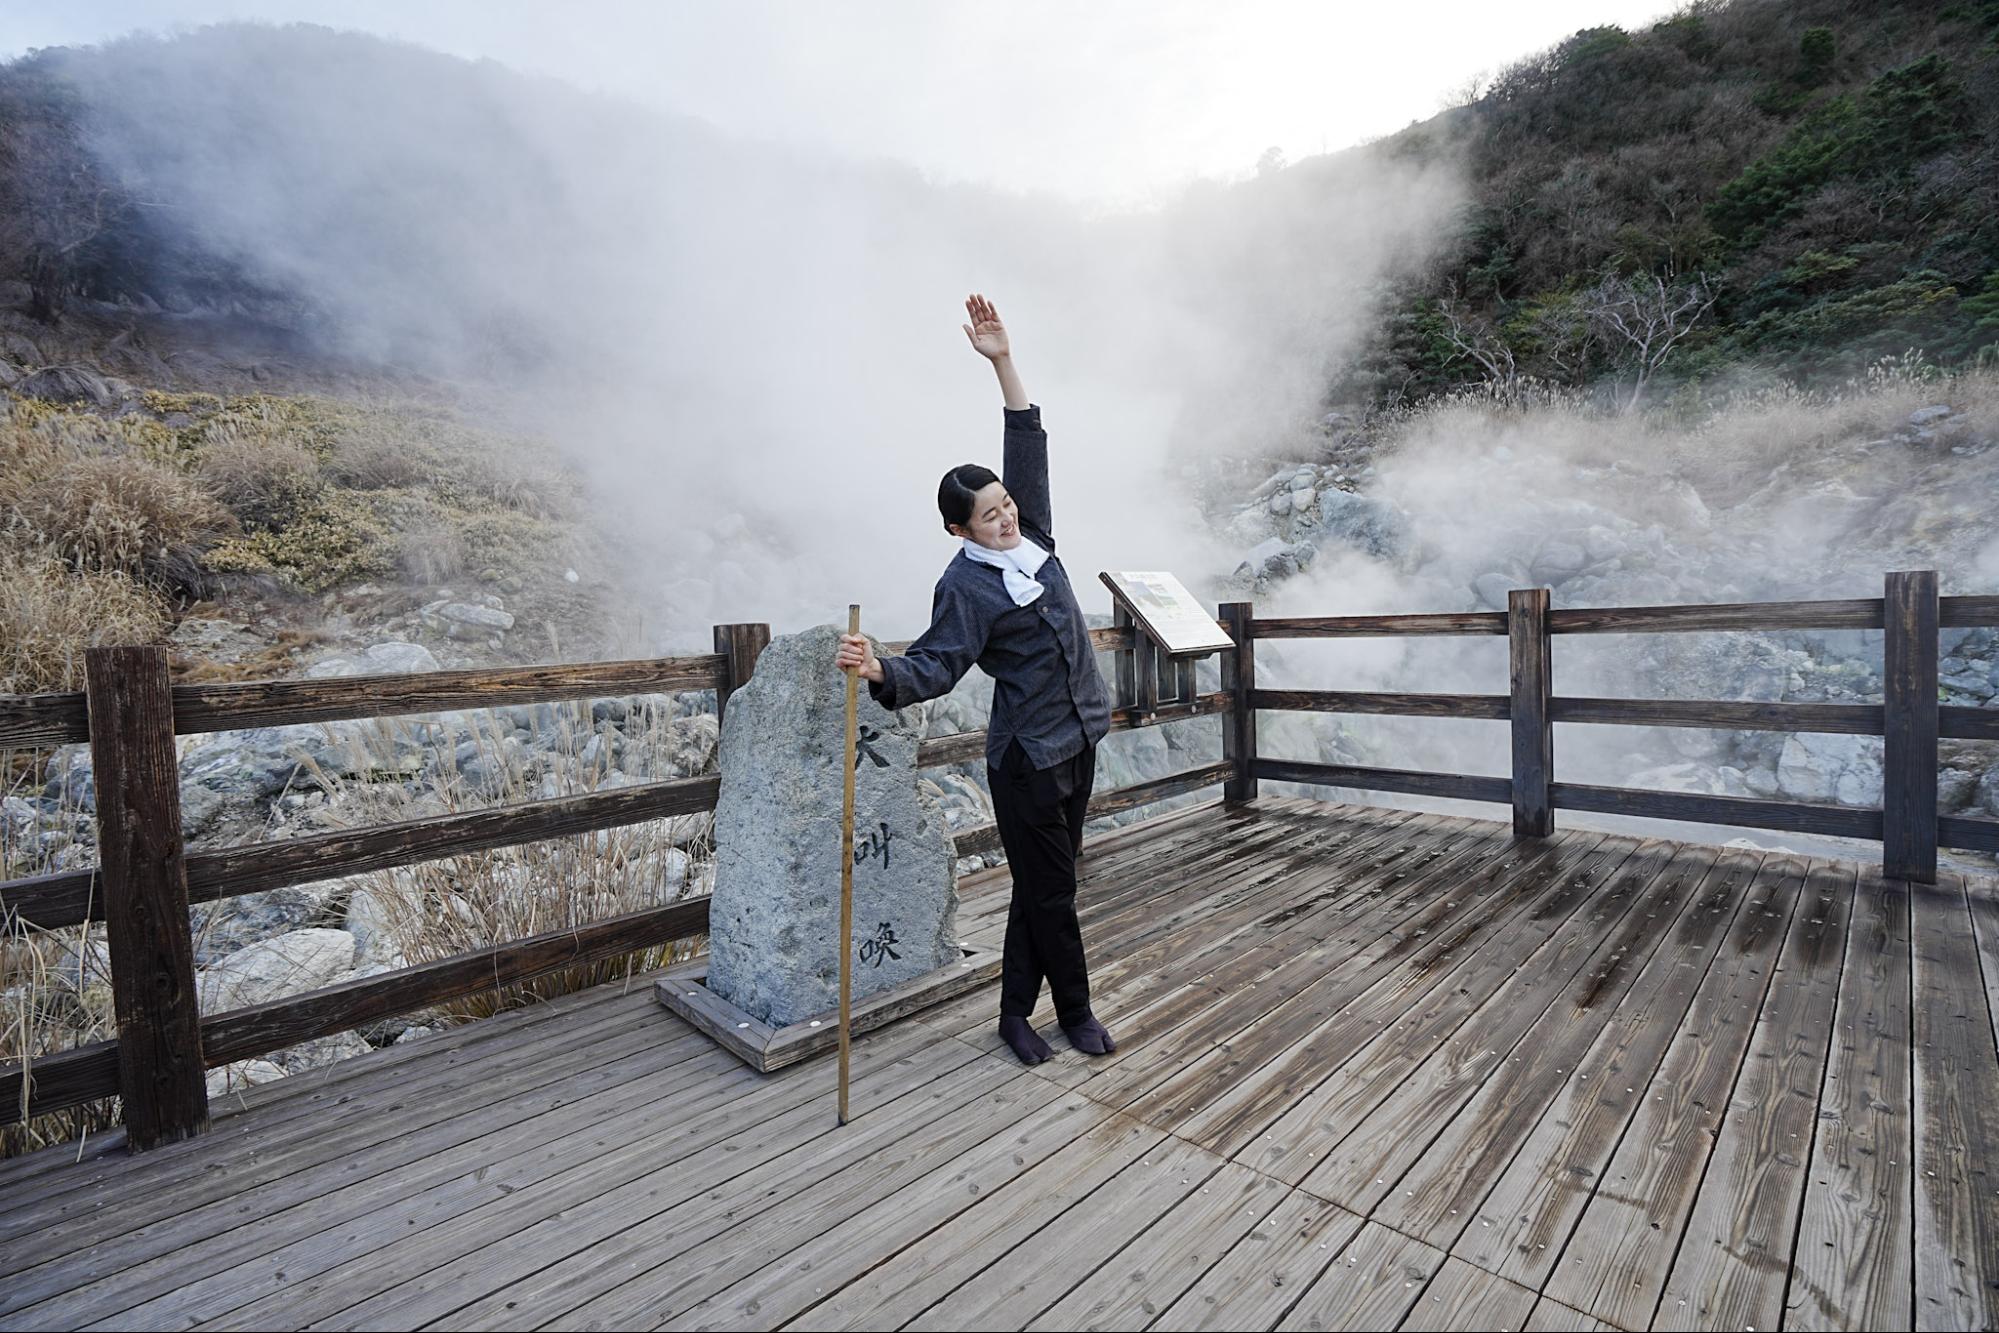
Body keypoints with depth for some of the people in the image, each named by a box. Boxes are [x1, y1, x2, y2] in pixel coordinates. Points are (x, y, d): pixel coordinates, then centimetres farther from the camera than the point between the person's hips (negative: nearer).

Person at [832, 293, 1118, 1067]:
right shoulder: (965, 587, -13)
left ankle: (1016, 1012, 27)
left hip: (1078, 742, 7)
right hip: (1027, 756, -7)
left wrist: (1003, 362, 0)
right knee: (1051, 892, 6)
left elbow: (1029, 449, 6)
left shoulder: (1032, 537, 5)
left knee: (1039, 887, 14)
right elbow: (932, 668, -20)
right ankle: (1075, 1012, 28)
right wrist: (881, 673, -41)